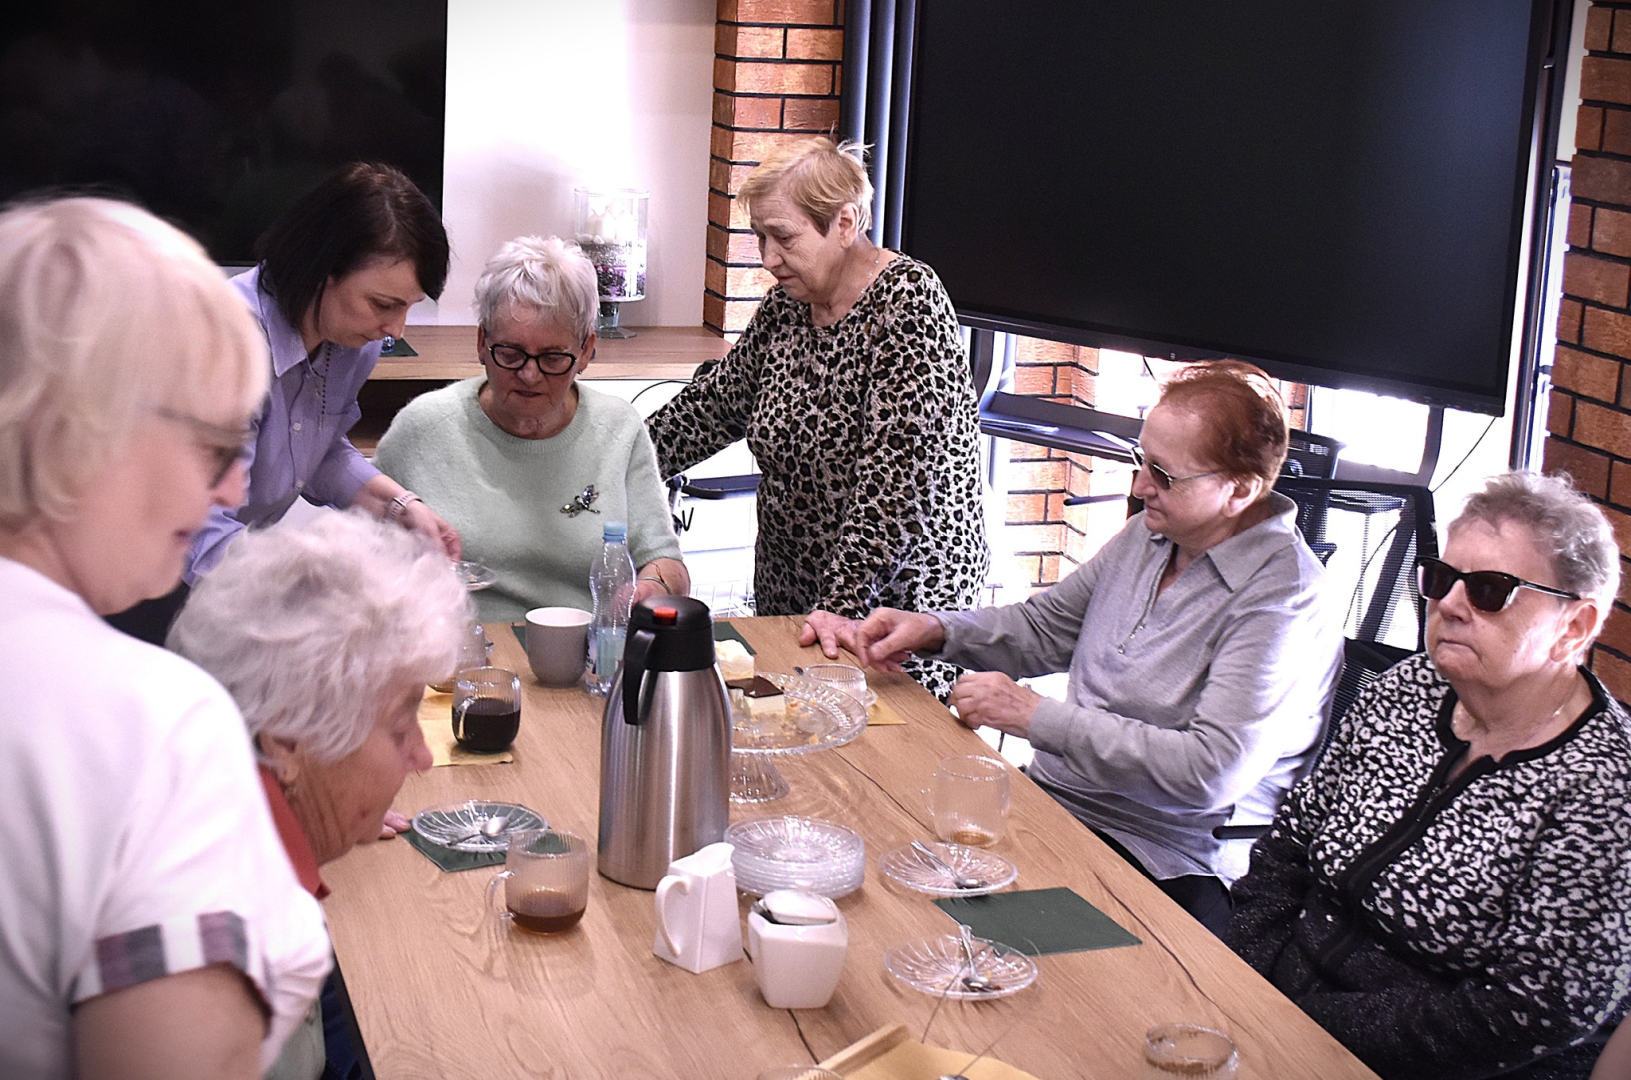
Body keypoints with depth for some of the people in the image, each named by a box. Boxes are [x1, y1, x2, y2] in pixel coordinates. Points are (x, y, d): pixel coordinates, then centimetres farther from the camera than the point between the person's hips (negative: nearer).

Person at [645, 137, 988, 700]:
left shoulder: (907, 304, -16)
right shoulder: (786, 305, 7)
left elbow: (893, 482, -24)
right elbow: (716, 401, 19)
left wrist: (838, 611, -28)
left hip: (894, 602, -7)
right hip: (789, 597, 7)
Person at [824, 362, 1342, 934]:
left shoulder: (1284, 601, -18)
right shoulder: (1151, 533, 8)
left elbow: (1212, 770, -27)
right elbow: (1045, 626, 21)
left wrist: (1036, 717, -24)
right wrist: (931, 629, 2)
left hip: (1163, 865, -8)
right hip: (1051, 799, 8)